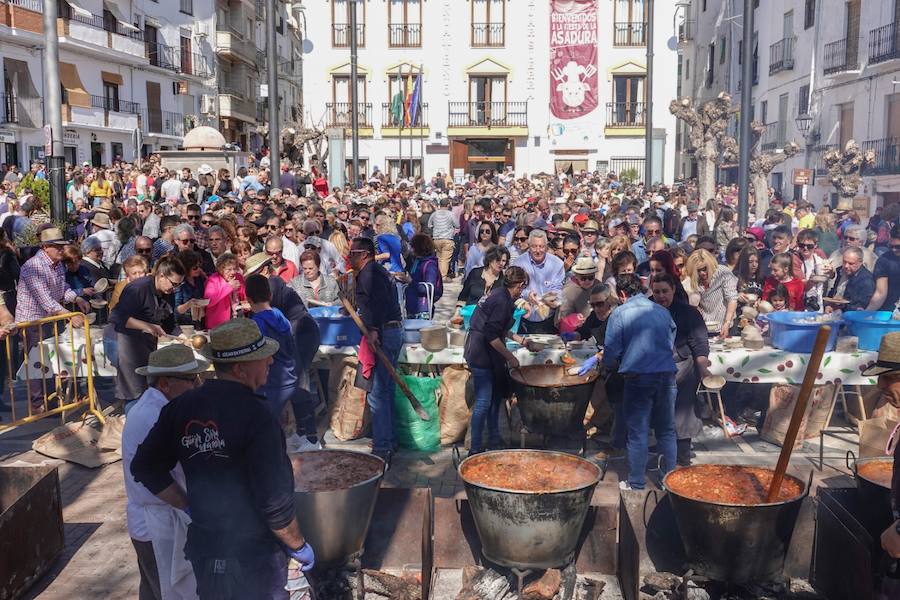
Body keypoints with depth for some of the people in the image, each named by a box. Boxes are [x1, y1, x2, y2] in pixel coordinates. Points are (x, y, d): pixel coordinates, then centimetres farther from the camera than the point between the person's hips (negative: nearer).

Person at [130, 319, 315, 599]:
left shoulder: (182, 407, -5)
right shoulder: (255, 416, -24)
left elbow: (145, 468, 4)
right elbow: (274, 501, -24)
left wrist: (190, 507, 8)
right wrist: (299, 546, -9)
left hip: (205, 551, 6)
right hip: (255, 558, -6)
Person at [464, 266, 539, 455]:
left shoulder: (500, 294, 12)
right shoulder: (502, 301, -19)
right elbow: (491, 335, -24)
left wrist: (521, 340, 28)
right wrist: (510, 357, -15)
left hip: (480, 353, 10)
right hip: (482, 356, -10)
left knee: (495, 398, 16)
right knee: (483, 402, -6)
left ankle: (494, 441, 27)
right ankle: (475, 449, 0)